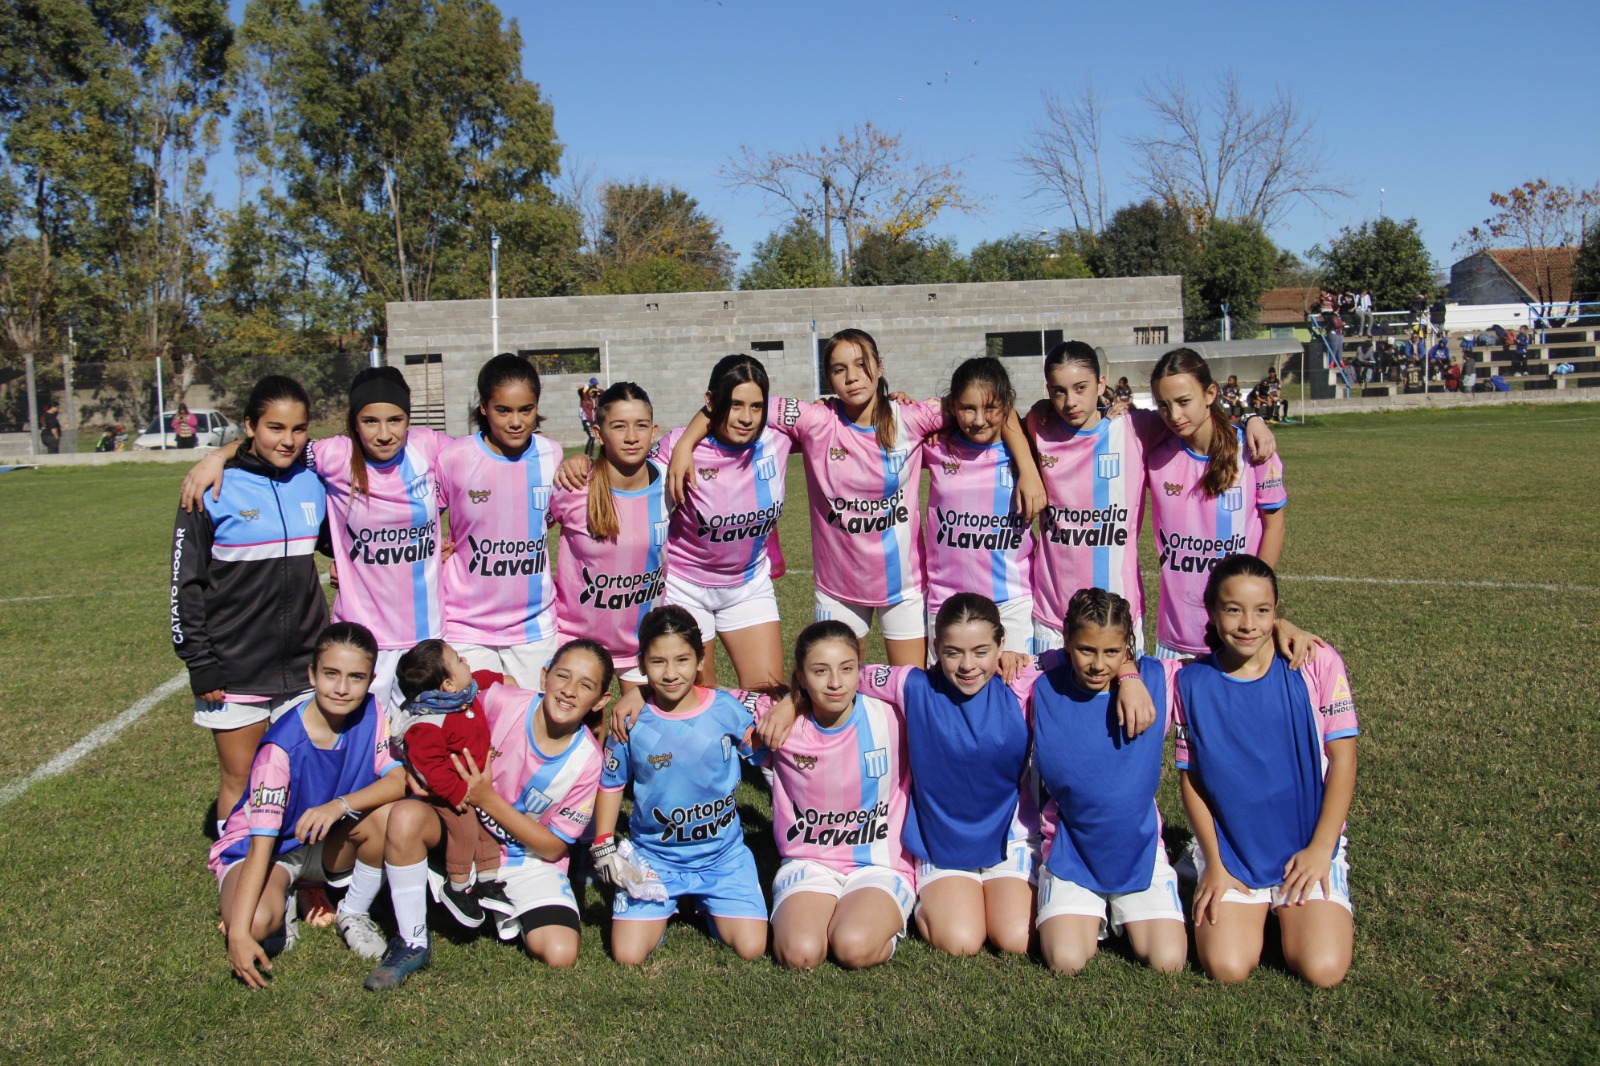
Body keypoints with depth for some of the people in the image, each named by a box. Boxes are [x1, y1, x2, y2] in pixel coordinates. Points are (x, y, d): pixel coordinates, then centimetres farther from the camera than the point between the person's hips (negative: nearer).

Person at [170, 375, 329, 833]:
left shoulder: (313, 482, 3)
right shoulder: (216, 490, -8)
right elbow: (185, 582, -4)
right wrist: (199, 665, -7)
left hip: (304, 663, 3)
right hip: (235, 670, -3)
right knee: (237, 778, 8)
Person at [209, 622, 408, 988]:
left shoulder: (369, 714, -14)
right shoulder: (282, 747, -28)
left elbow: (399, 779, -23)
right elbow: (261, 842, -30)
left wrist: (341, 805, -40)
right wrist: (239, 932, -36)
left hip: (332, 844, 4)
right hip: (269, 846, -4)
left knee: (387, 814, -28)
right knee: (259, 923, -36)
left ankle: (355, 915, -3)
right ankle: (283, 907, 3)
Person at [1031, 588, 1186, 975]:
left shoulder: (1157, 679, -7)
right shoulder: (1045, 688, -7)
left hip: (1140, 848, 1)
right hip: (1071, 852, 0)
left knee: (1167, 961, -13)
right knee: (1066, 960, -18)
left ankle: (1123, 915, 20)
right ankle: (1092, 917, 17)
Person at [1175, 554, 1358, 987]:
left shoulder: (1317, 664, -7)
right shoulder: (1193, 682, -3)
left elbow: (1342, 758, -4)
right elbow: (1190, 776, 1)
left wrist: (1321, 848, -8)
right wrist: (1215, 862, -5)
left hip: (1308, 845, 0)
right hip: (1229, 850, 1)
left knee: (1323, 969, -17)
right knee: (1226, 967, -17)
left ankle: (1331, 910, 17)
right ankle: (1253, 910, 16)